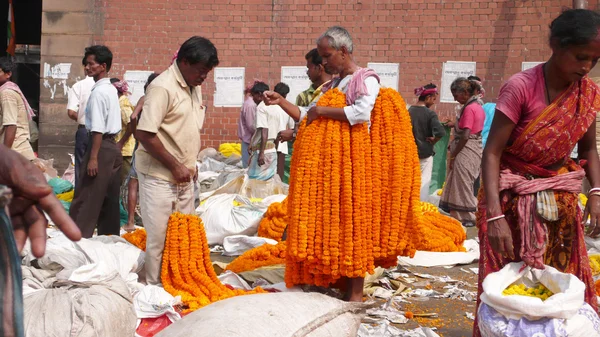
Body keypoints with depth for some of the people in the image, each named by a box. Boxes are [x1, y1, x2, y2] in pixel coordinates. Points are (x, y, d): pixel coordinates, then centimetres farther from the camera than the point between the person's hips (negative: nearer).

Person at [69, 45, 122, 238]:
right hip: (113, 146, 9)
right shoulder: (112, 90, 15)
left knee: (86, 198, -6)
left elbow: (98, 129, -20)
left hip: (102, 146, -9)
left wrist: (93, 158, -20)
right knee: (109, 199, 11)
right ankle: (110, 236, 16)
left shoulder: (98, 92, -14)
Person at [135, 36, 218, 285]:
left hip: (184, 176, 8)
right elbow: (144, 134, -22)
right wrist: (175, 166, -16)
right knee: (159, 237, -2)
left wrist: (190, 164, 12)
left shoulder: (195, 87, 10)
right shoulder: (162, 87, -17)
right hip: (159, 176, -8)